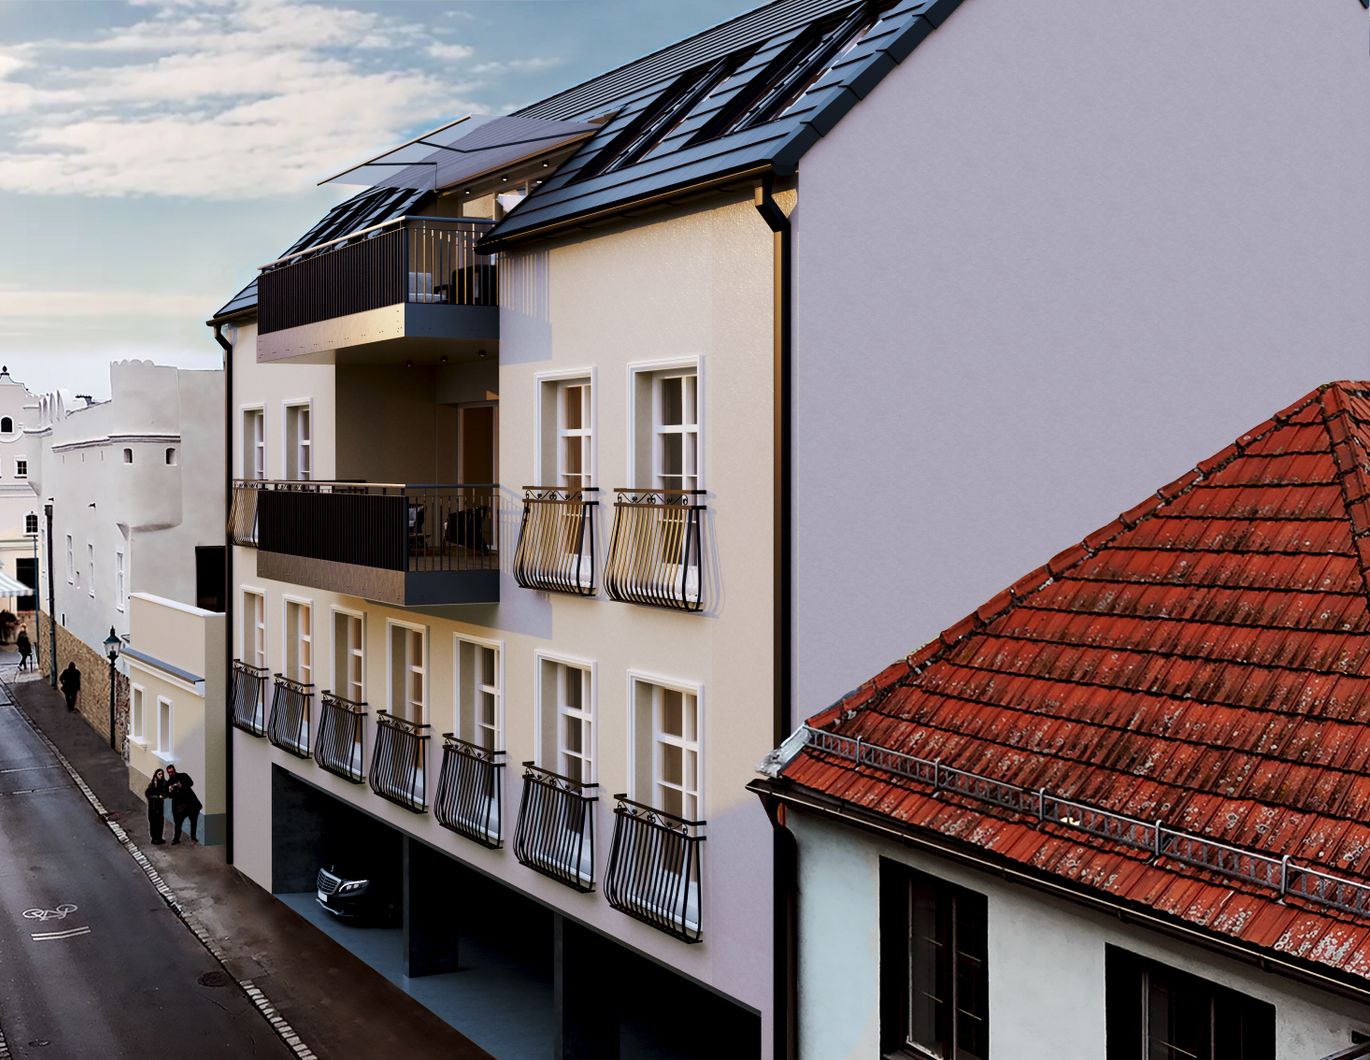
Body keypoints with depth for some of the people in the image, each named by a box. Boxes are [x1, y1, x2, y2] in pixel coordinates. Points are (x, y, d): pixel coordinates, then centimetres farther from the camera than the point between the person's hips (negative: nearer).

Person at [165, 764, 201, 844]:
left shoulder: (183, 776, 2)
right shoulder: (168, 783, 6)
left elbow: (191, 783, -12)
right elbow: (170, 795, 3)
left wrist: (182, 786, -27)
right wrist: (170, 792, -20)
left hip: (190, 801, 0)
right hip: (179, 804, 0)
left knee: (194, 820, 7)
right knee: (178, 822, -6)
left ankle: (193, 837, 22)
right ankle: (176, 838, 7)